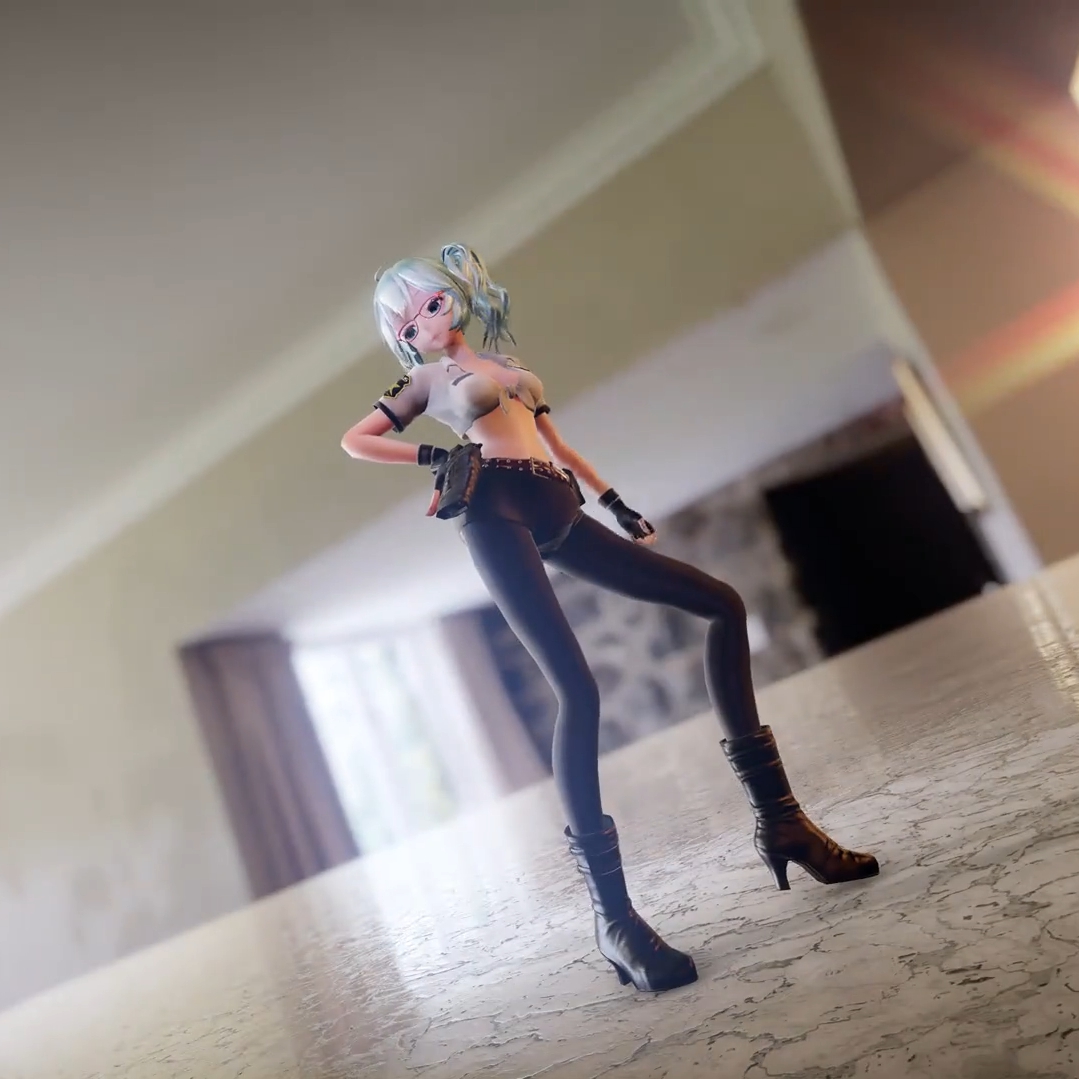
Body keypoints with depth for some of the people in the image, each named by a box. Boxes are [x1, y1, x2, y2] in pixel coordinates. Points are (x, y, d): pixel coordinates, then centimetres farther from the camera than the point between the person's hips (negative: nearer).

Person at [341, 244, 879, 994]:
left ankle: (778, 817, -1)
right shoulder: (428, 379, 17)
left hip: (558, 517, 6)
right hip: (496, 516, -6)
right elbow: (355, 441, 13)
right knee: (578, 691, -23)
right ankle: (613, 912, -21)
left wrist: (621, 508, 23)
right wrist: (433, 457, 4)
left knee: (722, 603, -2)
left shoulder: (506, 363, 28)